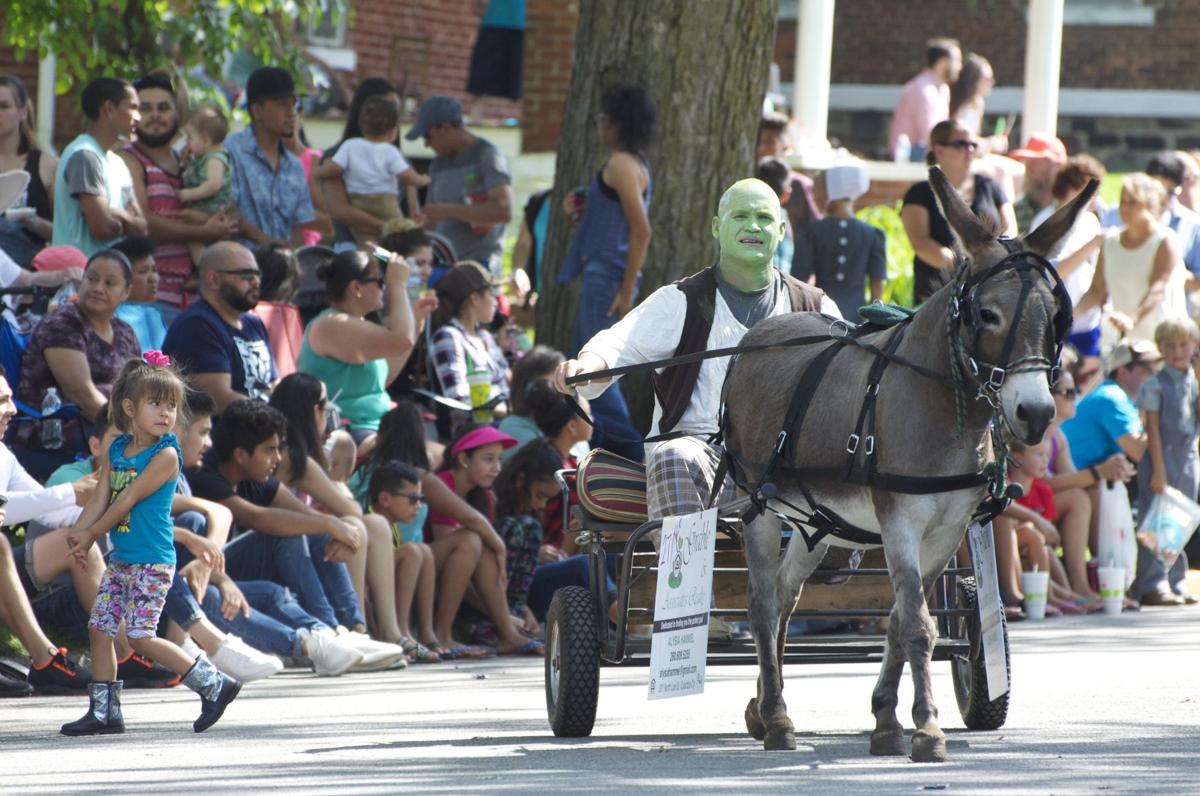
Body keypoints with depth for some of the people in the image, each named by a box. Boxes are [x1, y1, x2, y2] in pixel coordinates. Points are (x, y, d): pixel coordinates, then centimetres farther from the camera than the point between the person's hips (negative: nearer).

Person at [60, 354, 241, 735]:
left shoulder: (165, 455, -13)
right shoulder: (117, 450, 9)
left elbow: (127, 502, -14)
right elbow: (99, 500, 5)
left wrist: (89, 534, -8)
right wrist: (77, 534, -13)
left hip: (152, 561, -8)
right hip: (121, 559, 8)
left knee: (140, 635, -11)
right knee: (98, 628, 7)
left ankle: (215, 685, -3)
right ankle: (103, 711, 16)